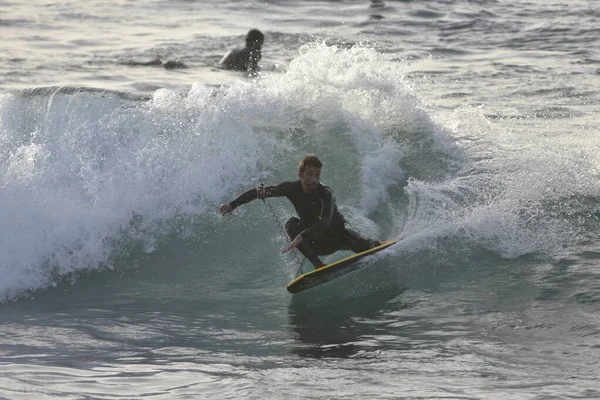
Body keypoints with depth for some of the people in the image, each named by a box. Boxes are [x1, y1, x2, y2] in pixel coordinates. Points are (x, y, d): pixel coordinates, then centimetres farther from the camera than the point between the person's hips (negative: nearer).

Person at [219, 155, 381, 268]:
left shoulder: (325, 193, -27)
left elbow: (324, 223, -43)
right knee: (291, 223, -25)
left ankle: (377, 246, 13)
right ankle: (318, 265, -28)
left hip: (336, 233, -2)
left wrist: (301, 237, -55)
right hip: (316, 243, 2)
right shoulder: (292, 188, -14)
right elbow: (258, 192, -6)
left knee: (360, 246, -28)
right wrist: (232, 205, -14)